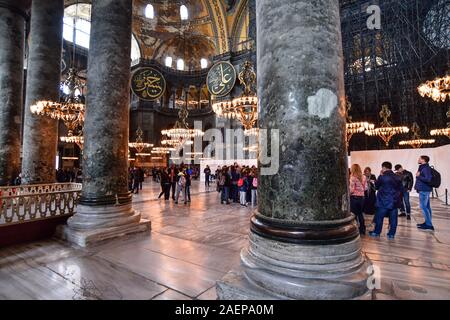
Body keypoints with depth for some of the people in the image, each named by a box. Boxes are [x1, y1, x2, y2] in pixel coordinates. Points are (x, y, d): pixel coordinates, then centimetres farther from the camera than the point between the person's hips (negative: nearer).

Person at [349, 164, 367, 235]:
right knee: (360, 213, 18)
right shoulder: (363, 177, 3)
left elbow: (351, 189, -18)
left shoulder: (353, 178, -15)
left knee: (354, 214, 5)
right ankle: (362, 229, 27)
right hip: (361, 197, 6)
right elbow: (365, 188, 7)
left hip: (354, 197, -6)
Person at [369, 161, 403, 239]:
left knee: (379, 217, 6)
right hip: (394, 201, 5)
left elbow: (376, 186, 2)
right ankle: (391, 234, 13)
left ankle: (376, 232, 14)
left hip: (384, 201, -4)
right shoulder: (397, 177, 3)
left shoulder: (382, 177, -12)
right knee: (393, 218, 8)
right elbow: (401, 189, 8)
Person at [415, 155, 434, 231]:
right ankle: (428, 223, 21)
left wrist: (418, 176, -18)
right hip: (424, 189, 10)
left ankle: (429, 225, -4)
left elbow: (428, 179, -26)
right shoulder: (423, 167, 14)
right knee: (427, 207, 13)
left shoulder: (426, 168, -16)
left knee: (423, 207, -8)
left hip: (424, 190, -10)